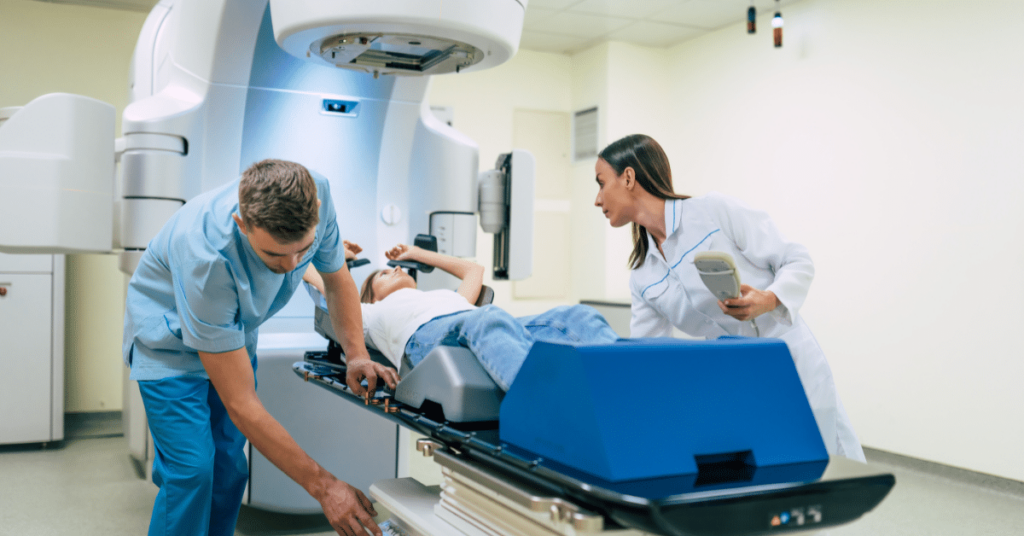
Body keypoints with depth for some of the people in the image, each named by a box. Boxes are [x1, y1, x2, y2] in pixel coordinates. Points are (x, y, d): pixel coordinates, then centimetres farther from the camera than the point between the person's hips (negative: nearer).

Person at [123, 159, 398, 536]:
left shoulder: (315, 196, -27)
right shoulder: (209, 257, -41)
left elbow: (337, 279, -3)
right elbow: (241, 404, -35)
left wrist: (357, 355, -19)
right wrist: (323, 485, -34)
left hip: (234, 332, 5)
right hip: (170, 338, -5)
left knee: (229, 470, 3)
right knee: (192, 472, -15)